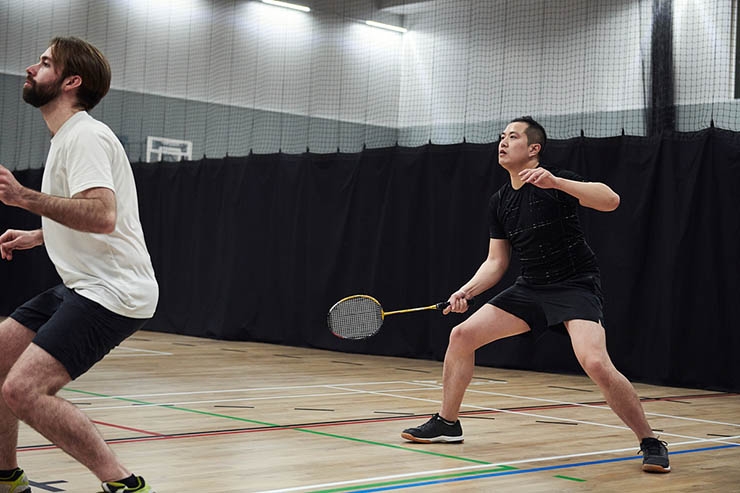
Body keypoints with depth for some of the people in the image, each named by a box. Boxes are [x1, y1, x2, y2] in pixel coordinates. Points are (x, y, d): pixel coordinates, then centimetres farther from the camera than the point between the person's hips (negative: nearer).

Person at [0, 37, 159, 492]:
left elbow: (102, 216, -30)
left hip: (113, 291, -10)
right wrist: (37, 236, 25)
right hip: (84, 285, 10)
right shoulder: (68, 137, 18)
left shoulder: (85, 136, -13)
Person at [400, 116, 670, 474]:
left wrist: (556, 182, -39)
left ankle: (649, 442, -9)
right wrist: (467, 291, -6)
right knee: (462, 335, 0)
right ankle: (446, 423, 18)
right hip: (530, 288, 7)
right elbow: (496, 262, 11)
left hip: (575, 286, -7)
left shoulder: (557, 183, -12)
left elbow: (610, 200, -28)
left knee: (595, 363, -28)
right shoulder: (498, 202, 7)